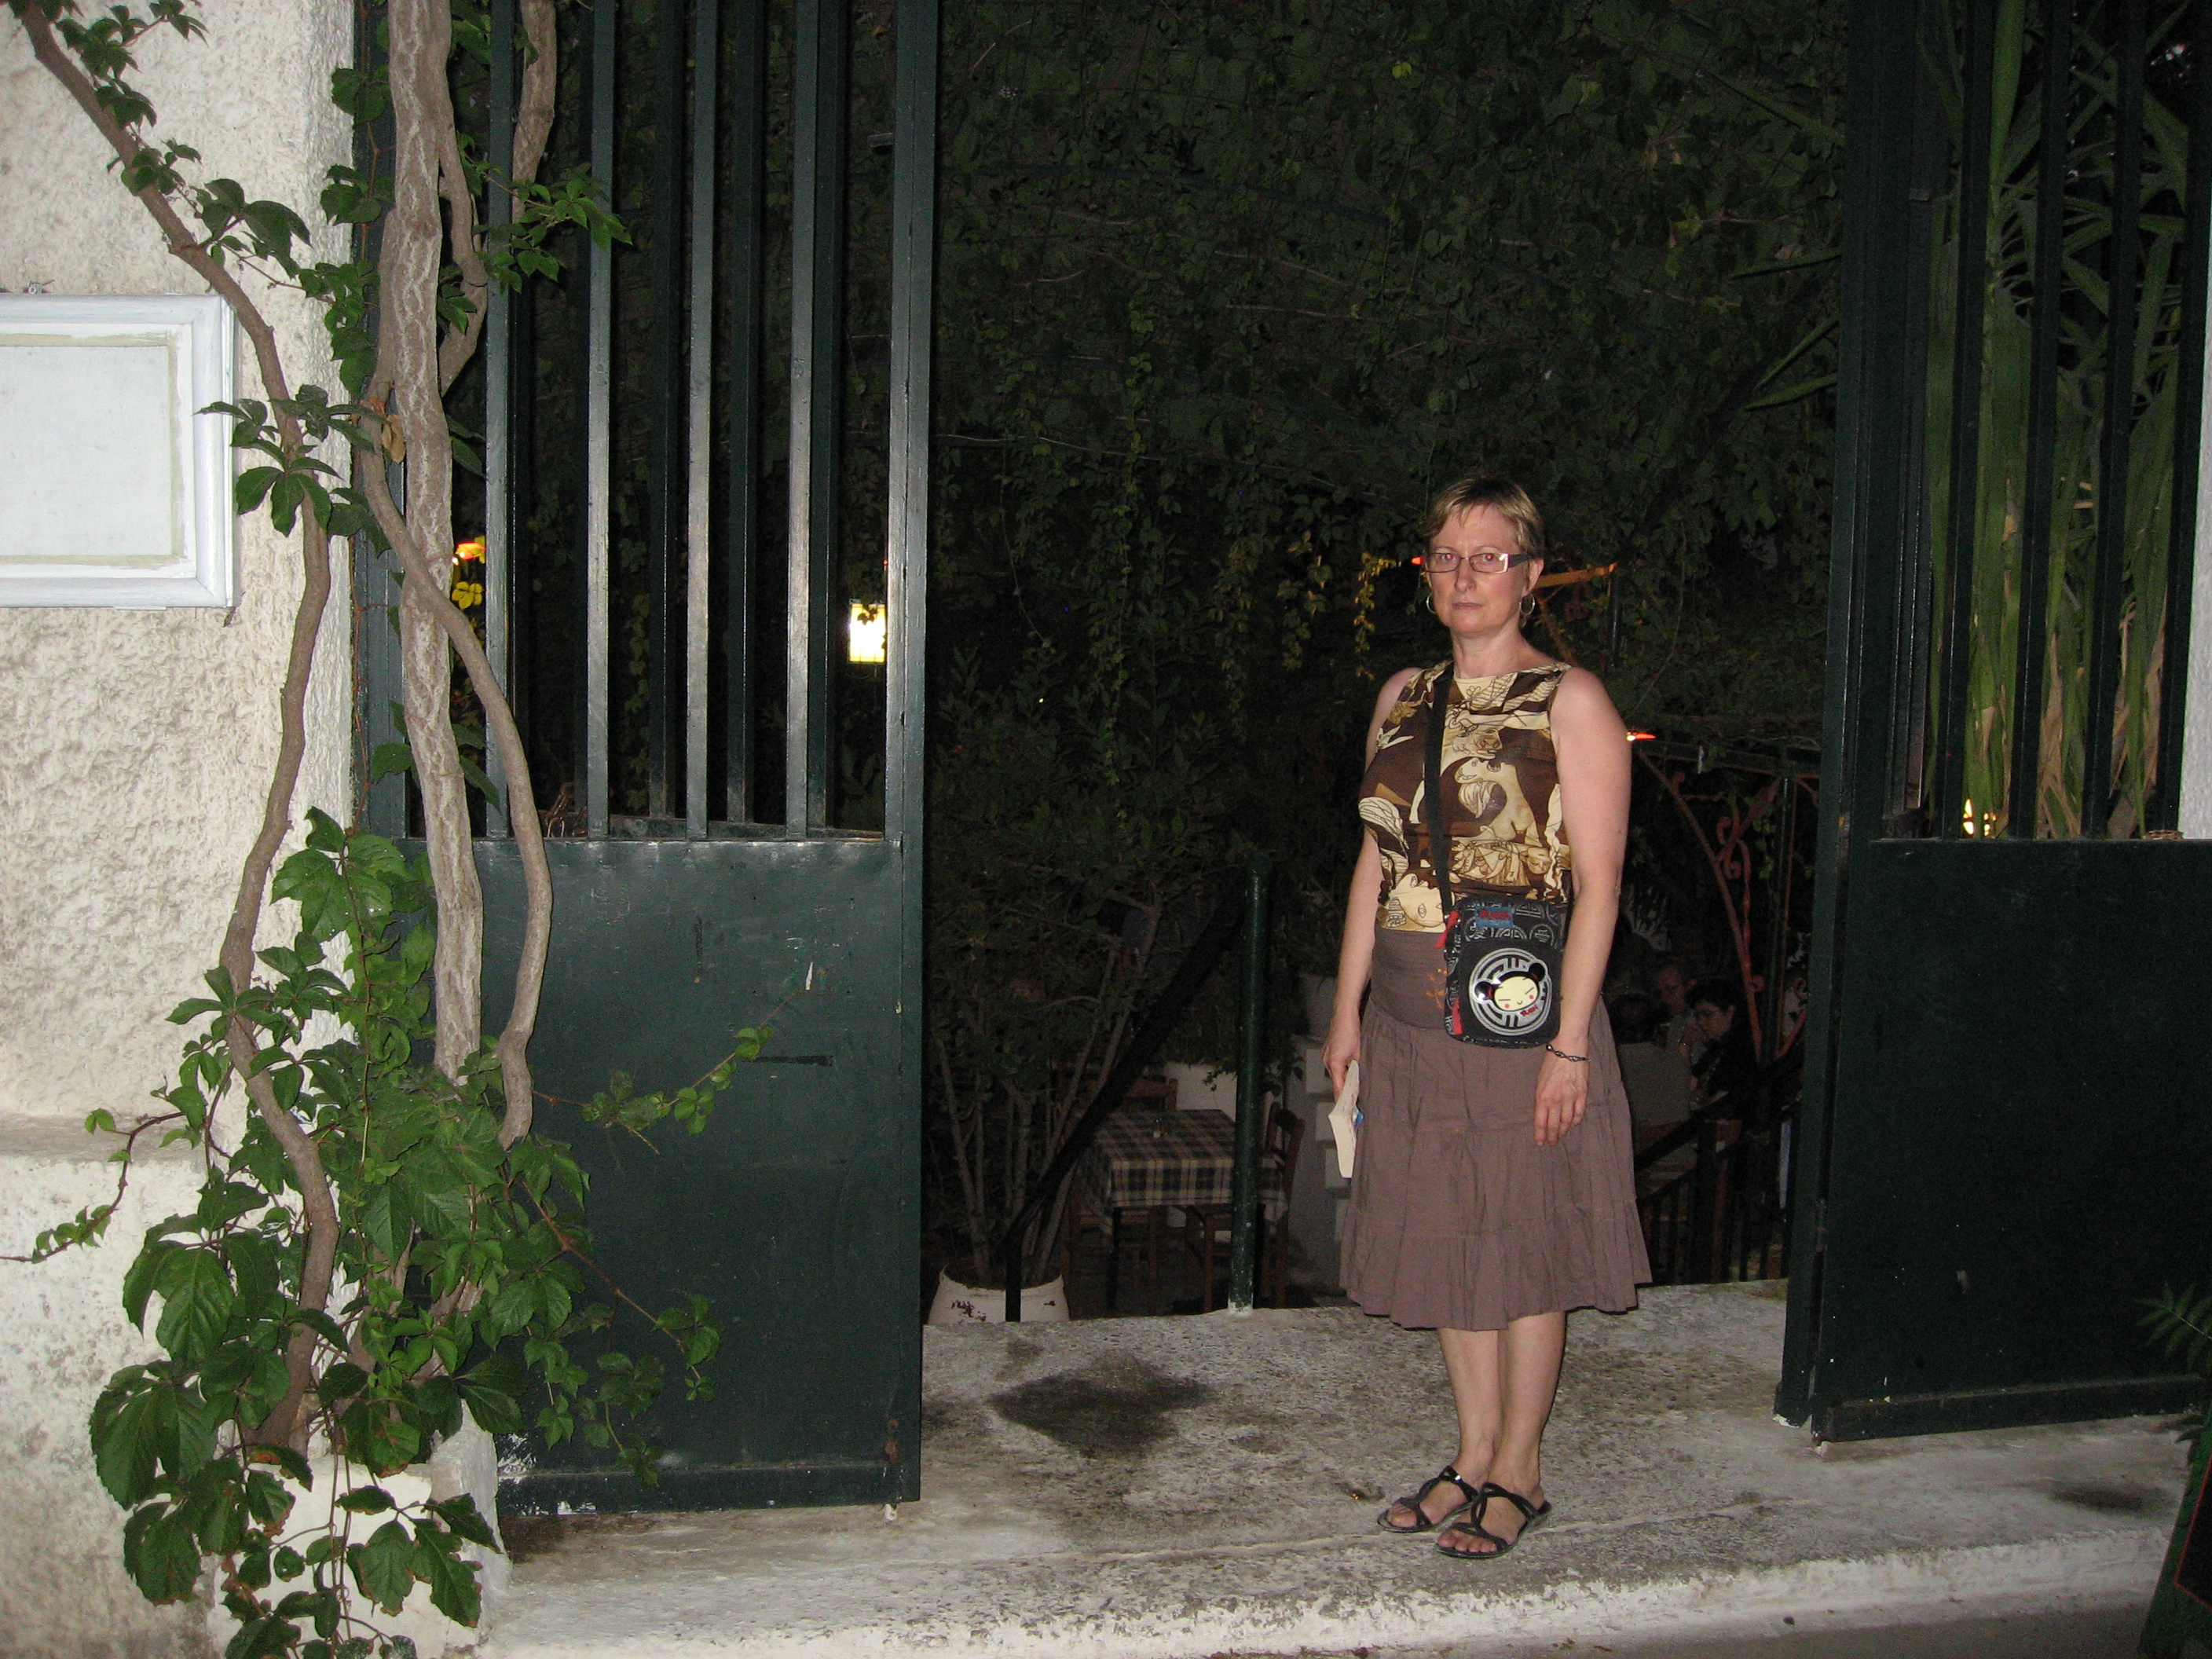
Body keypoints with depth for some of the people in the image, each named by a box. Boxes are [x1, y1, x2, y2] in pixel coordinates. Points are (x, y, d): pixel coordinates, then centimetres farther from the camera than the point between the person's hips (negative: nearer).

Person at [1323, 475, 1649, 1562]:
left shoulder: (1570, 702, -6)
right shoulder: (1404, 697, 11)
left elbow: (1597, 884, -10)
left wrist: (1570, 1042, -15)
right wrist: (1348, 1008, 10)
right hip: (1410, 1013, 6)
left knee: (1523, 1238, 5)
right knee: (1444, 1234, 12)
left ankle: (1519, 1472, 20)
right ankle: (1474, 1454, 27)